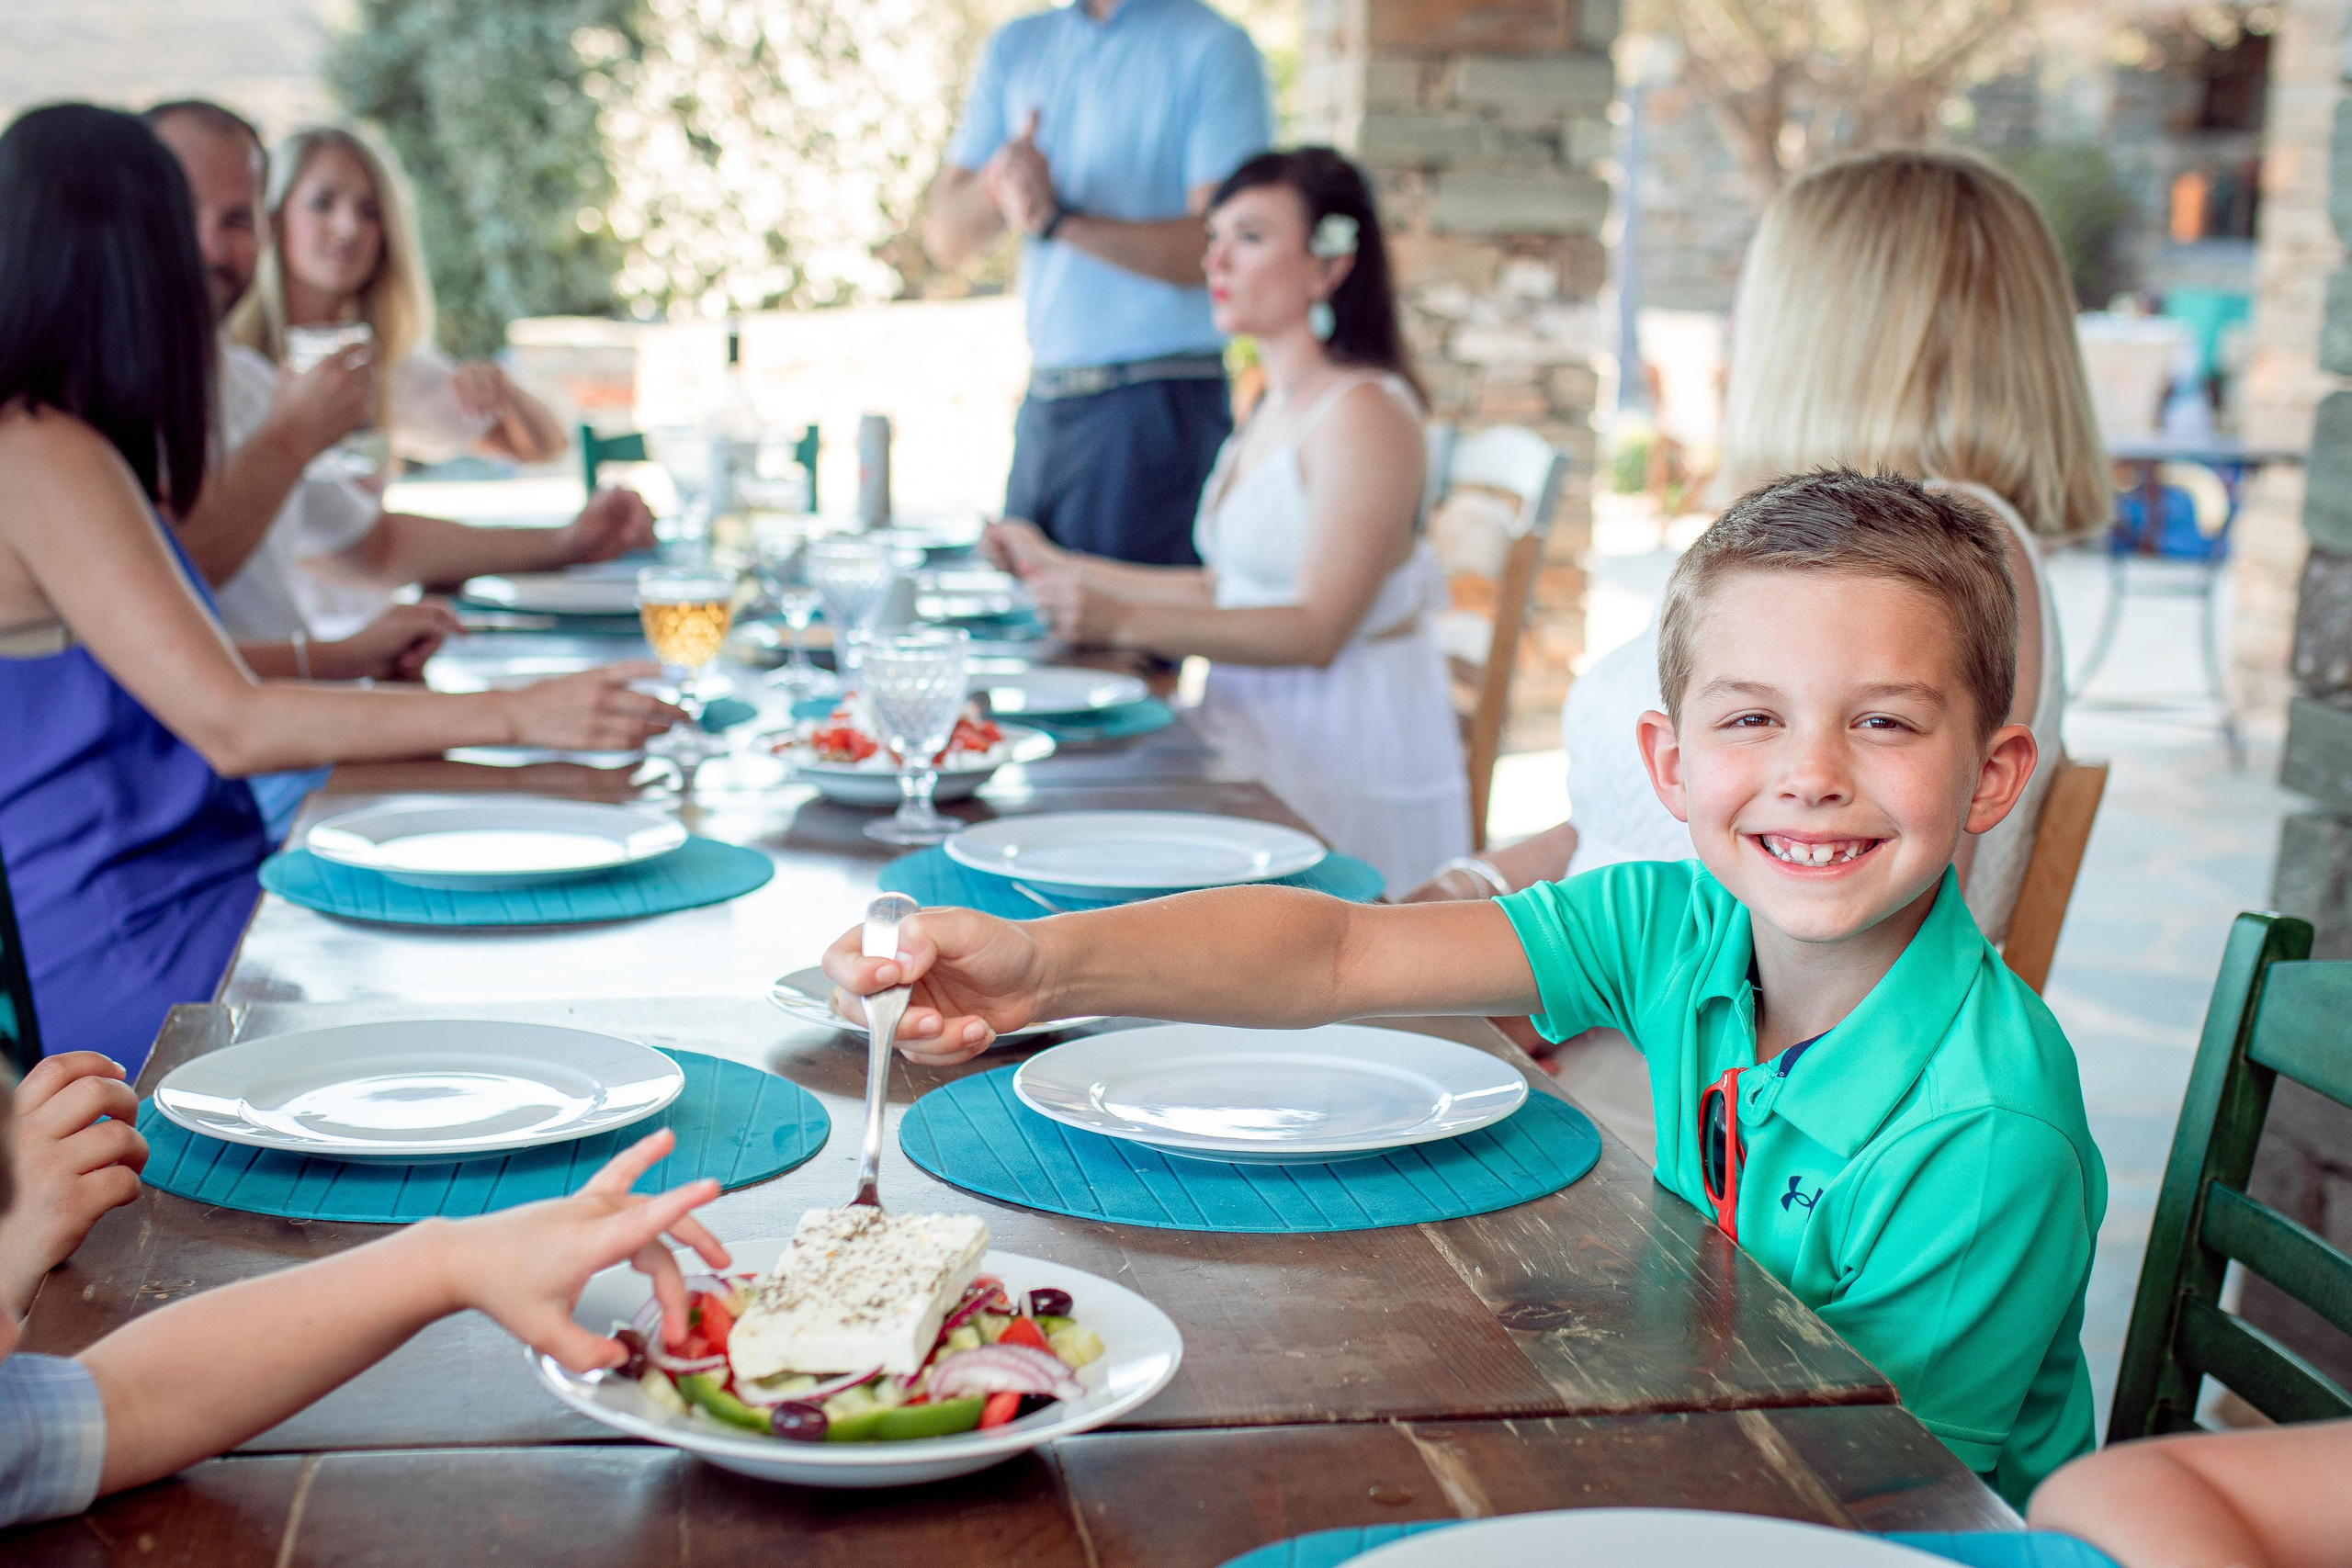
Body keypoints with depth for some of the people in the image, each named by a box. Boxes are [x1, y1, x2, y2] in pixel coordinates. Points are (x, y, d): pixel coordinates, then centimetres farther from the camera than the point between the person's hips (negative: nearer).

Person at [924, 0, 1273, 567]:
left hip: (1156, 402, -6)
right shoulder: (1015, 47, 14)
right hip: (1043, 402, 6)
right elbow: (945, 238, 11)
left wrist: (1059, 220, -20)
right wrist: (998, 181, -11)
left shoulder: (1213, 48, -4)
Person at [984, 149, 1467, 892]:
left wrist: (1126, 621, -26)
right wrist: (1062, 568, 24)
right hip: (1254, 729, 9)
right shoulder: (1274, 409, 16)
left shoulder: (1364, 413, -13)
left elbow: (1316, 630, -20)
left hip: (1345, 758, -9)